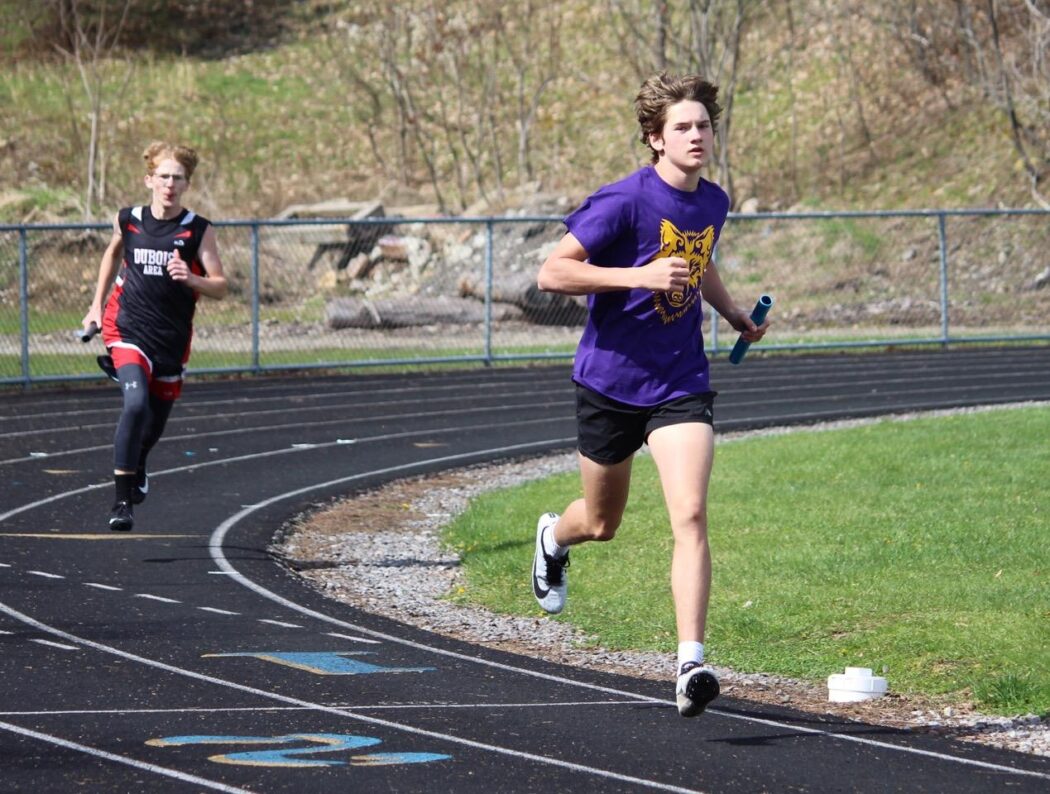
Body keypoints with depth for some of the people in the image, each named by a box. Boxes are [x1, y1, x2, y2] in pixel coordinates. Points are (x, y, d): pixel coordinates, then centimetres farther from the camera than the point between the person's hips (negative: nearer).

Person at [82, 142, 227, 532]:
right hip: (128, 331, -1)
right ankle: (122, 499, -20)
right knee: (136, 402, -26)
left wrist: (191, 280, -27)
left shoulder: (198, 231, -6)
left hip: (172, 339, 1)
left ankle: (137, 466, 52)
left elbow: (220, 288, -7)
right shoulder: (128, 221, -1)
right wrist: (97, 304, 21)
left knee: (155, 420, 14)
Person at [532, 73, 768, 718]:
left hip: (681, 385, 3)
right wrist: (638, 276, -27)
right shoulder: (624, 201, -16)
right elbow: (552, 273, -19)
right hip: (611, 380, -3)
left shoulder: (714, 203, 4)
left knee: (690, 516, -16)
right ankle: (553, 537, 54)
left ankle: (691, 664, -19)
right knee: (602, 523, 16)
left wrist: (736, 315, 19)